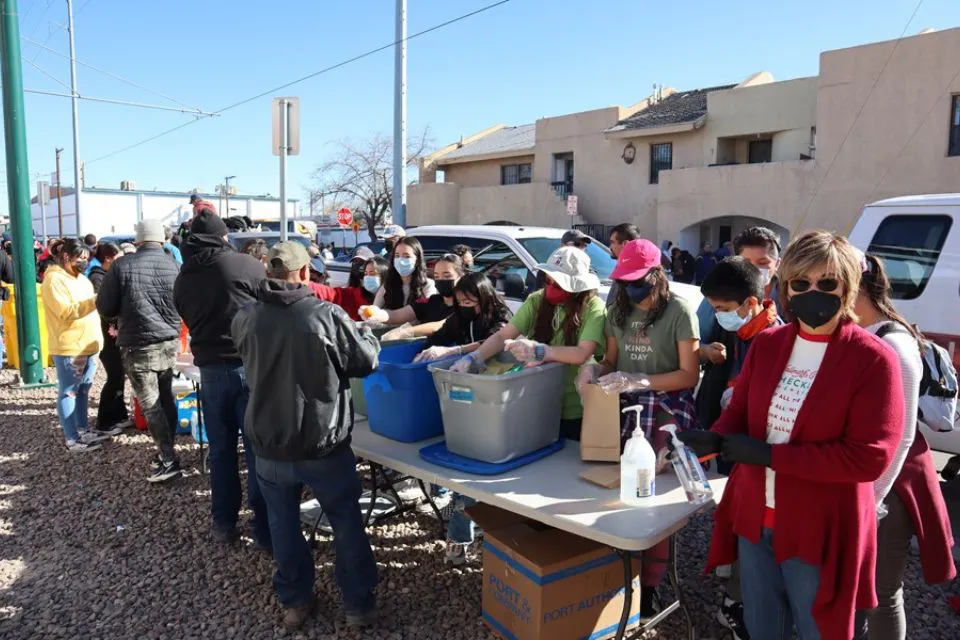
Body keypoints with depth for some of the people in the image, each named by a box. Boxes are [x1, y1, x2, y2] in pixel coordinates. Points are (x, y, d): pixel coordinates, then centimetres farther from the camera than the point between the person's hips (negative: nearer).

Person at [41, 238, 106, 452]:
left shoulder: (81, 278, 17)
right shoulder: (54, 279, -12)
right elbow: (66, 312, -22)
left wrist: (97, 338, 20)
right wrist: (94, 301, -27)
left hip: (88, 345, 9)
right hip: (69, 348, -9)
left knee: (82, 390, 16)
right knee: (69, 392, -2)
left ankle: (83, 429, 26)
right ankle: (72, 439, 3)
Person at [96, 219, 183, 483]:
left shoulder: (122, 266, -10)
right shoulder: (174, 265, -3)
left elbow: (104, 308, -4)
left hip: (138, 346, -4)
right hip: (170, 342, 4)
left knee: (150, 404, 1)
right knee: (165, 398, 16)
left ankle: (169, 460, 2)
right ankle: (167, 450, 23)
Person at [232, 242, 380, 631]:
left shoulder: (244, 319, -6)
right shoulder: (327, 314, -18)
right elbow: (367, 361, -7)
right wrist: (363, 331, 13)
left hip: (269, 444, 3)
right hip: (324, 444, -2)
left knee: (283, 525, 21)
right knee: (347, 523, 16)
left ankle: (294, 602, 34)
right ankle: (358, 604, 27)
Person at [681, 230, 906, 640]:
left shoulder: (873, 359, -15)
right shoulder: (766, 344, 1)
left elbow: (870, 457, -21)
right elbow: (739, 412, 7)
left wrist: (769, 454, -23)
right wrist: (711, 441, -16)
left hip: (821, 534, -4)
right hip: (754, 520, 5)